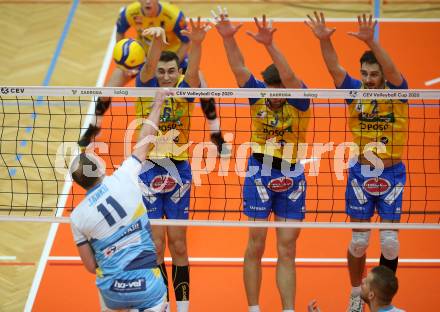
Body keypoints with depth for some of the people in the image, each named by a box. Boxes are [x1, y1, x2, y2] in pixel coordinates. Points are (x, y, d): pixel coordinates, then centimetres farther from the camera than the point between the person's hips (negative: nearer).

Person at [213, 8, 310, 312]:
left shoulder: (299, 98, -10)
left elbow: (289, 77, -30)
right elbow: (239, 68, -16)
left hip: (292, 176, -1)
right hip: (259, 173, 1)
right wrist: (228, 38, -32)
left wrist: (270, 45, -44)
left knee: (287, 250, 4)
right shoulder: (258, 94, -4)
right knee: (256, 246, 0)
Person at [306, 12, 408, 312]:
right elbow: (334, 68, -17)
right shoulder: (355, 91, -3)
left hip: (391, 174, -1)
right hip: (360, 173, 2)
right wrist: (324, 40, -35)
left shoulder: (396, 91, -9)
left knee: (390, 241, -2)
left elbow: (391, 69, -29)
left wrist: (371, 41, -45)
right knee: (359, 240, 6)